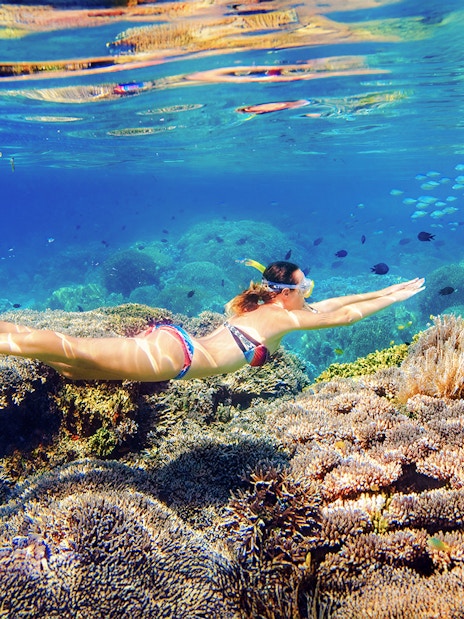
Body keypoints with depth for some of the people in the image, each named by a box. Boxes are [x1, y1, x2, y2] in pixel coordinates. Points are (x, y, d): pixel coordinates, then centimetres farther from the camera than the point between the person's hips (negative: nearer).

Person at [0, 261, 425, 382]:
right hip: (172, 355, -8)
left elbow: (335, 302, 30)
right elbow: (343, 316, -1)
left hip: (169, 340, 8)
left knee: (72, 365, 6)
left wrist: (387, 290, 35)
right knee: (74, 353, -15)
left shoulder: (269, 308, 22)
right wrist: (397, 298, 11)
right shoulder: (283, 317, 0)